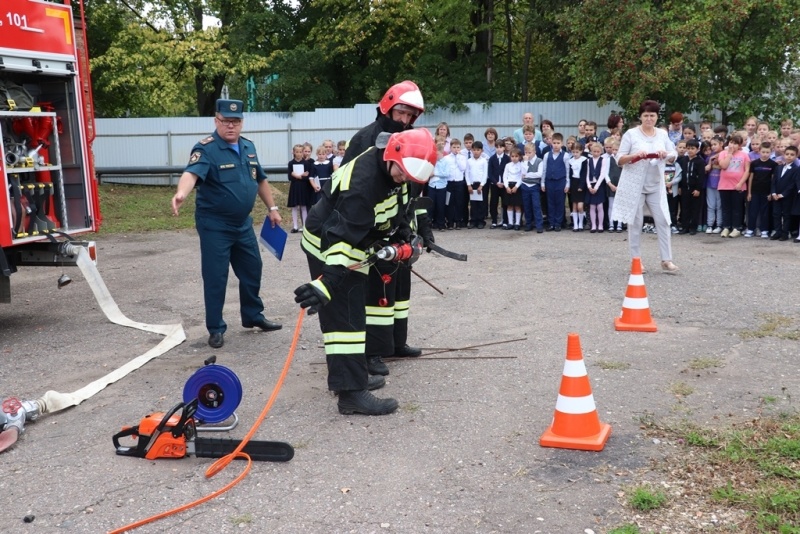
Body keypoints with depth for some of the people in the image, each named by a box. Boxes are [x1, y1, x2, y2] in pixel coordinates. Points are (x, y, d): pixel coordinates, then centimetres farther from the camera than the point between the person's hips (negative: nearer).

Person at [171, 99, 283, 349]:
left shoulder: (248, 147, 5)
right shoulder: (206, 149, -17)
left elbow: (260, 179, 17)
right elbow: (192, 173, -36)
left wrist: (272, 208, 18)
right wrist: (181, 193, -56)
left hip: (243, 224, 7)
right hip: (214, 225, -7)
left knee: (252, 270, 16)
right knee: (215, 277, 0)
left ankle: (253, 316, 34)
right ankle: (216, 328, 12)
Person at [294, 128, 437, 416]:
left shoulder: (391, 167, -7)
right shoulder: (363, 183, -35)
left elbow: (398, 201, 15)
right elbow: (342, 238, -41)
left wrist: (404, 236, 13)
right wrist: (325, 283, -46)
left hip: (351, 242, 10)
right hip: (327, 246, -10)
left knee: (352, 309, 20)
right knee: (345, 314, -13)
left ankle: (347, 373, 36)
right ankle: (352, 393, -12)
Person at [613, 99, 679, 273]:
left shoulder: (662, 134, 8)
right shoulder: (631, 134, -4)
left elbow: (674, 156, 8)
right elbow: (619, 159, -6)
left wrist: (667, 154, -14)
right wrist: (635, 155, -23)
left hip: (656, 186, 3)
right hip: (634, 185, -3)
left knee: (663, 221, -1)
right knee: (635, 223, 2)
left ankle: (666, 260, 4)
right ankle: (636, 260, 12)